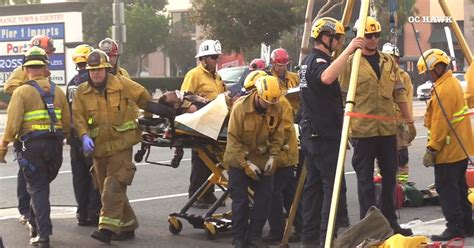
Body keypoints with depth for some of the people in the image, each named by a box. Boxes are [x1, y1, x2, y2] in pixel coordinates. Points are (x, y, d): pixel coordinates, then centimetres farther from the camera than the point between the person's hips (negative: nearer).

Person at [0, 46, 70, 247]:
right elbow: (67, 123, 10)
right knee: (43, 185, 20)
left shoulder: (22, 91, -7)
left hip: (31, 145, -4)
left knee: (37, 189, 1)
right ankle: (35, 225, 27)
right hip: (54, 146, 4)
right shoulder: (57, 91, 9)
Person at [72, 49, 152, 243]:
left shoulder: (122, 85, -4)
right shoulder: (82, 92, 2)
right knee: (107, 189, 9)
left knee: (113, 186, -17)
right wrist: (84, 136, -22)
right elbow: (78, 118, -5)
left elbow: (143, 97, 9)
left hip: (120, 145, -4)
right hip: (98, 147, 4)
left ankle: (108, 227, -21)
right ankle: (127, 226, 21)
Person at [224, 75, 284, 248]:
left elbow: (277, 135, 1)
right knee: (240, 201, -1)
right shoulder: (240, 107, -20)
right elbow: (233, 139, -17)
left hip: (262, 161, 3)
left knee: (264, 199, 0)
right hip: (239, 160, -3)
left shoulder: (276, 109, -10)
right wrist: (246, 164, -19)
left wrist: (273, 157, -11)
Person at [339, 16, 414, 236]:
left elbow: (399, 93, 16)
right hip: (363, 130, -5)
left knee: (389, 176, 12)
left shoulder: (389, 62, 11)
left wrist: (408, 119, 13)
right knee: (365, 179, 0)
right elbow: (343, 97, -4)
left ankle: (390, 222, 24)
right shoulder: (350, 63, -4)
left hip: (388, 128, 5)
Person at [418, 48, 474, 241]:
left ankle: (455, 228, -4)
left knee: (447, 189, -6)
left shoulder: (443, 89, -19)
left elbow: (440, 123, -22)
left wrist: (432, 149, -17)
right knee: (459, 187, 15)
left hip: (448, 152, -10)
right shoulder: (453, 82, 13)